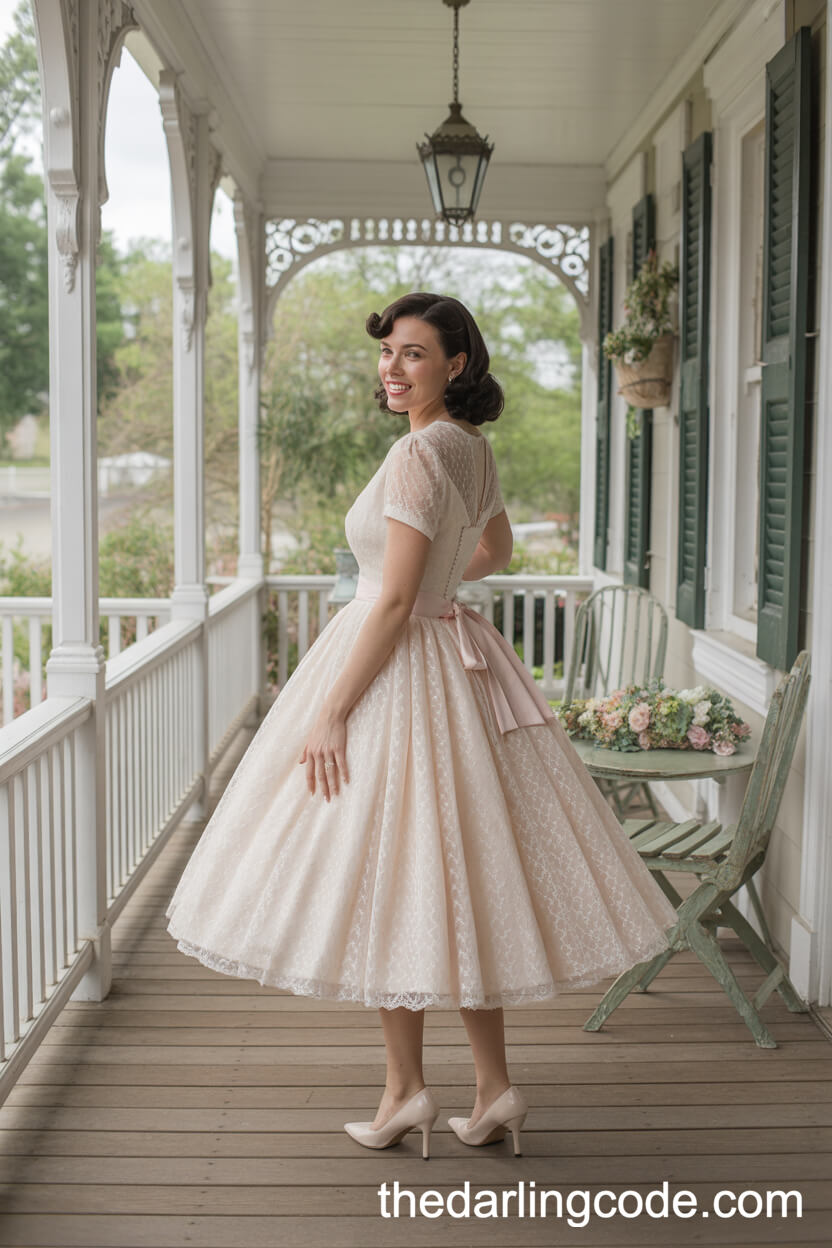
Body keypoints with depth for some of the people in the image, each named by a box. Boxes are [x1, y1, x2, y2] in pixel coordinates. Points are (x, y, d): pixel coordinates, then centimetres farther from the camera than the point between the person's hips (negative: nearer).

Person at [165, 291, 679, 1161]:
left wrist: (331, 712, -19)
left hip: (397, 672, -9)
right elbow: (496, 551, 27)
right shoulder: (475, 449, 9)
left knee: (386, 877, 3)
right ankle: (493, 1089, 18)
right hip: (458, 660, 9)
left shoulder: (418, 454, -18)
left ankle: (404, 1087, 15)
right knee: (460, 875, 12)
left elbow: (395, 603, -22)